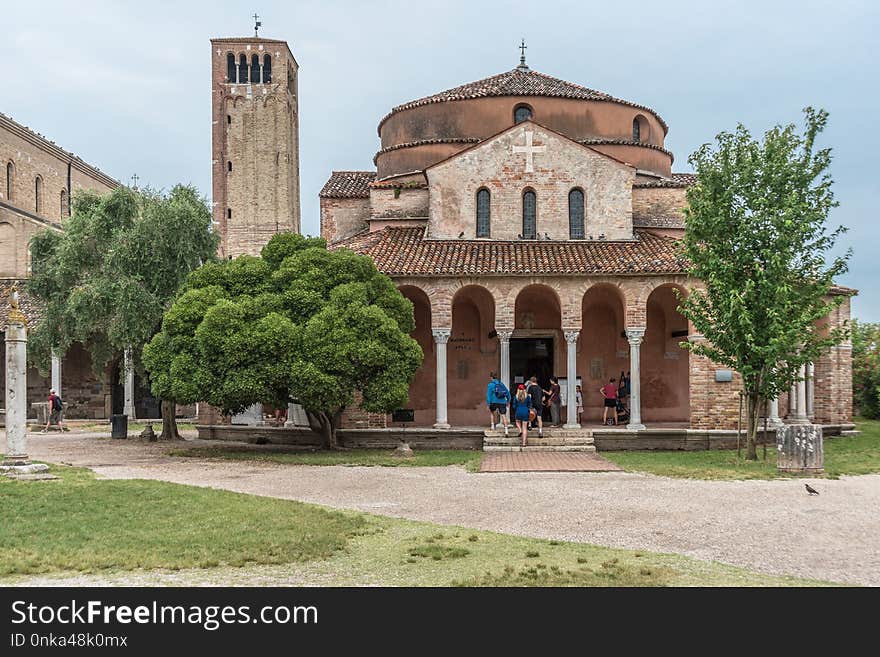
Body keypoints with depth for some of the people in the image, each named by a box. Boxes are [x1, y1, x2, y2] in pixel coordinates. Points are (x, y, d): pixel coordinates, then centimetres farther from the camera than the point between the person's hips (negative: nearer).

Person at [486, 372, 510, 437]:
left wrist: (488, 404, -9)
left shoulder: (490, 385, 0)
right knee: (503, 415, -1)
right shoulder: (501, 384, 14)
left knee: (491, 412, 26)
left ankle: (492, 425, 20)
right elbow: (507, 393, 16)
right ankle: (506, 430, -13)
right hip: (502, 402, 2)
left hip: (494, 402, -2)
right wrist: (508, 401, 25)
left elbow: (488, 395, -8)